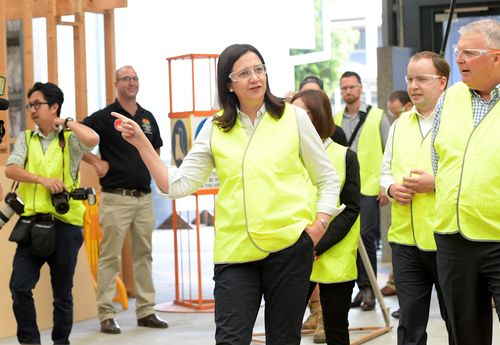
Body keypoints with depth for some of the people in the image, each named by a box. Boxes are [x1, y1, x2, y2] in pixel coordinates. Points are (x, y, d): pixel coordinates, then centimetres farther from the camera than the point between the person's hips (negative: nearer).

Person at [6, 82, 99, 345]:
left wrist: (67, 123, -8)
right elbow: (10, 169, -4)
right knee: (19, 287, -6)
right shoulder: (25, 138, 10)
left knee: (62, 294, 8)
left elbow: (93, 139, -23)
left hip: (64, 225, -3)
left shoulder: (70, 138, 0)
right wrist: (42, 179, -17)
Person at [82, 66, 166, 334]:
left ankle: (146, 311, 17)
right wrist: (96, 162, -12)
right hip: (116, 198, -6)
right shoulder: (105, 117, -5)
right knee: (110, 258, -3)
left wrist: (151, 168, 11)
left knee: (143, 255, 10)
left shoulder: (148, 118, 12)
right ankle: (106, 315, 2)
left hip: (144, 197, 6)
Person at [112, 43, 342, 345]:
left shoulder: (294, 118, 2)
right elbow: (178, 184, 3)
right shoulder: (215, 129, 7)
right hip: (235, 251, 1)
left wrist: (319, 225, -5)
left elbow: (328, 179, 9)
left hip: (290, 245, -1)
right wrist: (141, 143, -5)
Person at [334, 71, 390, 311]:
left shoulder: (377, 116, 2)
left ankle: (369, 288, -2)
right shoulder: (335, 120, 12)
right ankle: (363, 288, 16)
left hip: (368, 188, -4)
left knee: (365, 236, -10)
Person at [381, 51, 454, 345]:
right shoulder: (400, 124, 14)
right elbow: (385, 169, 22)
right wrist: (391, 187, 0)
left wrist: (437, 182, -20)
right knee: (410, 320, 7)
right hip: (405, 239, 5)